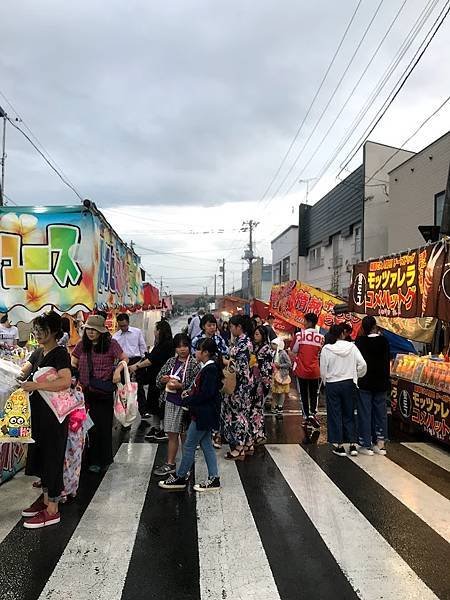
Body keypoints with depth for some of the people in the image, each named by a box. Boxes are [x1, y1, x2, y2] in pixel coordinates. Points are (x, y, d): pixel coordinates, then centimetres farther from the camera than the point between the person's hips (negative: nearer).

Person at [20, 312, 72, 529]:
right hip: (39, 413, 8)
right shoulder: (38, 353, 12)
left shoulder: (60, 354, -15)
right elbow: (21, 372, 6)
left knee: (52, 458, 0)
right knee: (40, 456, 16)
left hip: (54, 415, -8)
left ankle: (52, 511, 10)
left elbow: (66, 381, -29)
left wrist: (36, 385, -32)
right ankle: (46, 500, 31)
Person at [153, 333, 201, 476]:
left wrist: (180, 386, -22)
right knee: (172, 434, 11)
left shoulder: (194, 364, -9)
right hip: (170, 401, 5)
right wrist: (163, 379, -10)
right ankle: (170, 464, 20)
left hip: (184, 403, -5)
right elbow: (158, 378, 11)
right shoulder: (171, 361, 8)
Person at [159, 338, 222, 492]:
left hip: (204, 414, -10)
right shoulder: (209, 367, 10)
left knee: (189, 445, 2)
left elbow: (206, 394, -25)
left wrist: (189, 399, -14)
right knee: (206, 445, 14)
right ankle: (213, 479, 19)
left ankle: (180, 477, 16)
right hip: (203, 413, 10)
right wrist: (190, 394, 2)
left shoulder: (210, 369, -20)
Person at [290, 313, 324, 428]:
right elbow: (320, 355, 9)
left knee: (304, 394, 11)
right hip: (315, 371, 2)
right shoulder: (321, 337, -2)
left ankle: (306, 416, 13)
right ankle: (313, 413, -3)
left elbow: (293, 352, -3)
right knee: (314, 394, 14)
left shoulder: (299, 335, -11)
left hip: (301, 371, -2)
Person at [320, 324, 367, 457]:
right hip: (349, 383, 2)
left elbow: (323, 370, -7)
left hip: (332, 385, -2)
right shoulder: (351, 346, -6)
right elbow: (362, 364, -8)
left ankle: (339, 446, 11)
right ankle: (353, 444, 14)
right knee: (349, 414, 14)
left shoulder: (326, 349, -9)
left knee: (335, 415, 7)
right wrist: (356, 376, 8)